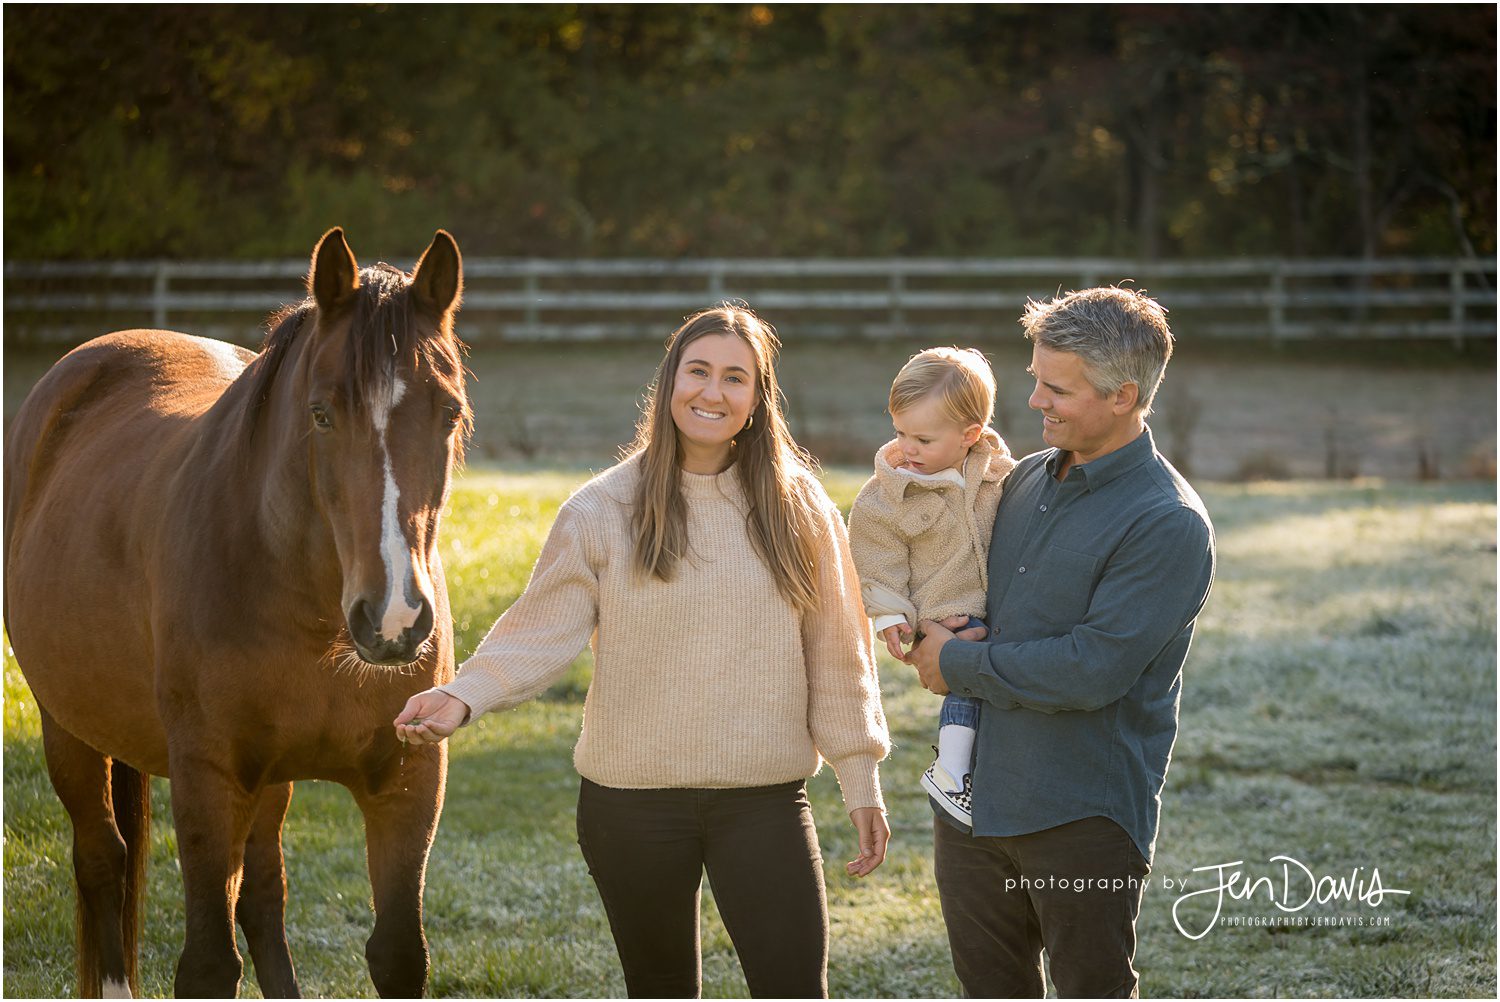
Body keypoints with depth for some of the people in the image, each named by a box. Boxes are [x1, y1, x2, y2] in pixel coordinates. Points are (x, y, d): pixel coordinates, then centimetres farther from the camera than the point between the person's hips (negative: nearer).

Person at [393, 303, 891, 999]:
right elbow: (544, 630, -7)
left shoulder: (797, 506, 2)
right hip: (633, 802, 0)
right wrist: (464, 695, -23)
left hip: (763, 800, 0)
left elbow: (835, 653, 5)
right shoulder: (603, 510, -1)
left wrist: (861, 777, 3)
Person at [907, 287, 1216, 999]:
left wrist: (959, 663, -11)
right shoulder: (1027, 480, 9)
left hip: (1084, 816, -7)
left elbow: (1093, 671, -22)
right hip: (974, 800, 7)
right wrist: (929, 637, 0)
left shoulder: (1170, 525, -15)